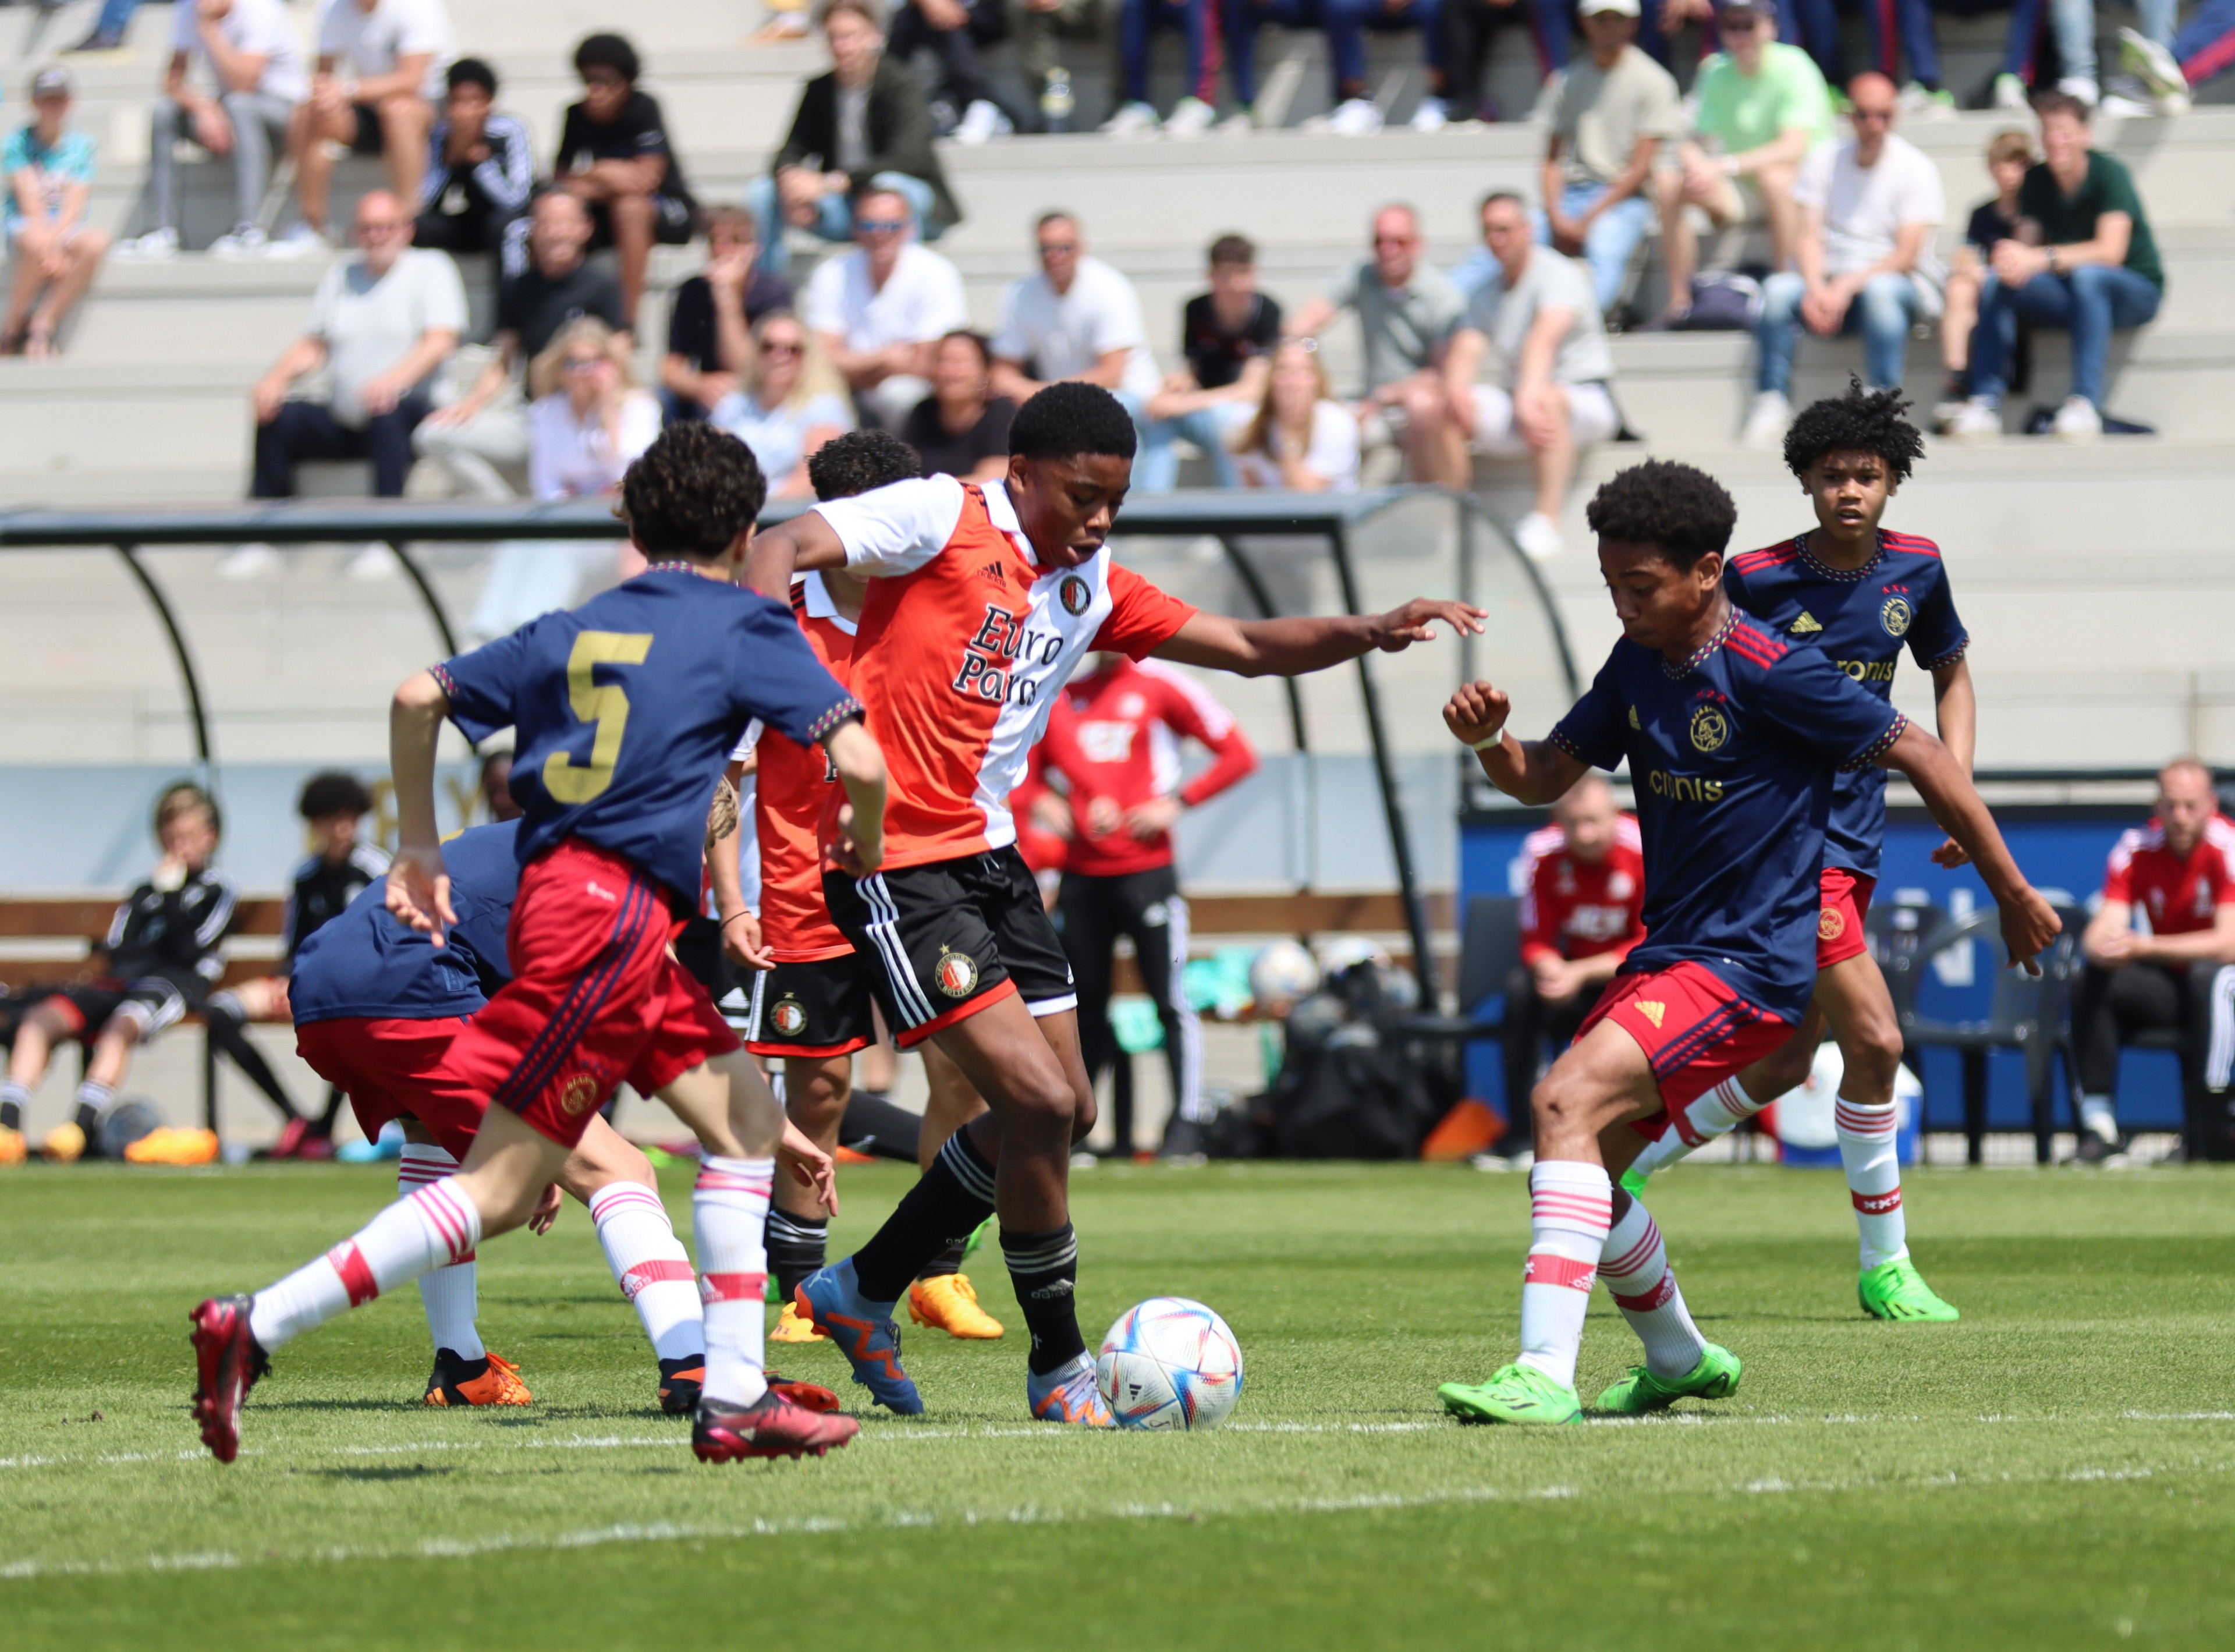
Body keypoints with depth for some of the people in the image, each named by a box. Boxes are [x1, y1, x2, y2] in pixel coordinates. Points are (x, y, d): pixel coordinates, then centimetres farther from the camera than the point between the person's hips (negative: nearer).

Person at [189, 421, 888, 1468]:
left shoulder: (573, 631, 18)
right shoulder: (746, 628, 1)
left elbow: (420, 697, 15)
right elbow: (858, 760, -9)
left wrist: (418, 845, 25)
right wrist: (865, 841, 12)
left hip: (555, 894, 8)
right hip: (611, 916, -8)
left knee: (748, 1119, 16)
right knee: (499, 1190, -9)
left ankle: (733, 1399, 11)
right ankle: (258, 1330, -16)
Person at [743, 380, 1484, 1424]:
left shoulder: (1091, 587, 12)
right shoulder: (942, 520, -10)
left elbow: (1248, 648, 14)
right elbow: (783, 549, -18)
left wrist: (1367, 632, -2)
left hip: (987, 857, 9)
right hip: (897, 863, -9)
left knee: (1061, 1112, 13)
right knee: (1040, 1102, -13)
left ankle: (864, 1293, 27)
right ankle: (1059, 1367, 3)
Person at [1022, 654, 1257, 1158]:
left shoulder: (1161, 687, -1)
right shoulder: (1063, 695, 12)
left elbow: (1238, 755, -3)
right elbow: (1028, 773, 22)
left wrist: (1176, 804, -10)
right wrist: (1045, 805, 0)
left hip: (1147, 867, -4)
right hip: (1081, 872, 4)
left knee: (1170, 999, -7)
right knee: (1082, 1007, 8)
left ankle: (1187, 1125, -5)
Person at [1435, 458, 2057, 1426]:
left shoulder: (1770, 674, -17)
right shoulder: (1637, 665, 7)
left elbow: (1920, 756, -12)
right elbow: (1545, 777, 13)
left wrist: (2012, 893, -6)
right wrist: (1487, 741, -11)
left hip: (1750, 965, -9)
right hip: (1669, 949, 9)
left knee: (1568, 1099, -26)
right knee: (1583, 1171, 13)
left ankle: (1544, 1376, -33)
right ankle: (1679, 1360, 38)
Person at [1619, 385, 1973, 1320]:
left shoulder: (1915, 571, 4)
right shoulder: (1757, 579, -10)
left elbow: (1951, 679, 19)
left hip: (1856, 837, 7)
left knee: (1783, 1064, 12)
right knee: (1874, 1040, -14)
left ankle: (1622, 1170, 30)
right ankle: (1886, 1267, -4)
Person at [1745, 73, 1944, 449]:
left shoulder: (1916, 167, -2)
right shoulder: (1825, 160, 8)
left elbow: (1906, 255, -12)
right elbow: (1809, 236, -1)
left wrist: (1847, 286, -25)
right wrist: (1816, 288, -22)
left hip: (1903, 282, -3)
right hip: (1830, 281, 3)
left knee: (1880, 291, -38)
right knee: (1778, 288, -27)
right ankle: (1772, 407, -26)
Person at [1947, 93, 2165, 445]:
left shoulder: (2110, 173, -16)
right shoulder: (2037, 181, 3)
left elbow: (2111, 251, -27)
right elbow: (2026, 247, -3)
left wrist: (2040, 259, -38)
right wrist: (2013, 263, -29)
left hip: (2137, 290, -5)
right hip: (2069, 294, 5)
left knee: (2087, 276, -38)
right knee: (1996, 282, -19)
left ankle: (2086, 401, -44)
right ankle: (1985, 404, -28)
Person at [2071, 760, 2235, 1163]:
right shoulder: (2136, 848, -5)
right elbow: (2105, 930, -13)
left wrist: (2144, 948, -35)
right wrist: (2102, 948, -40)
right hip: (2167, 984, 4)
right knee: (2093, 981, -22)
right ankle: (2100, 1126, -25)